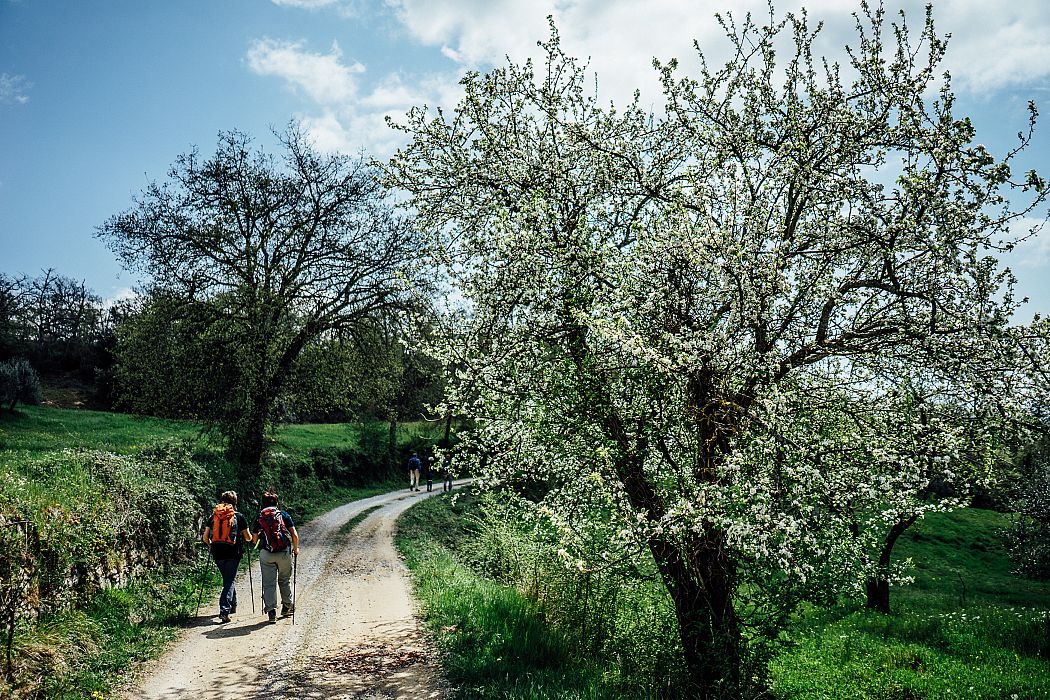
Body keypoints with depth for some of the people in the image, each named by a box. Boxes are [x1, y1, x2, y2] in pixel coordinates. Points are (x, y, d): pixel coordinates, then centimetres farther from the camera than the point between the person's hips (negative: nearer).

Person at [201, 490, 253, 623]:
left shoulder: (213, 516, 8)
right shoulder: (239, 516, 0)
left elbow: (205, 537, 6)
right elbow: (248, 538, 2)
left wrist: (211, 545, 25)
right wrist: (252, 537, 25)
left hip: (217, 553, 4)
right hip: (233, 553, -4)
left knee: (227, 579, 22)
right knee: (229, 581, -1)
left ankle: (232, 604, 35)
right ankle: (224, 610, -15)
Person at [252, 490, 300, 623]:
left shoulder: (259, 517, 10)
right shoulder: (283, 514, 5)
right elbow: (294, 535, 2)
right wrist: (296, 549, 17)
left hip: (265, 553, 0)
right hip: (284, 552, 0)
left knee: (268, 583, 5)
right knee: (284, 580, 16)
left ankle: (271, 611, 0)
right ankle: (287, 606, 27)